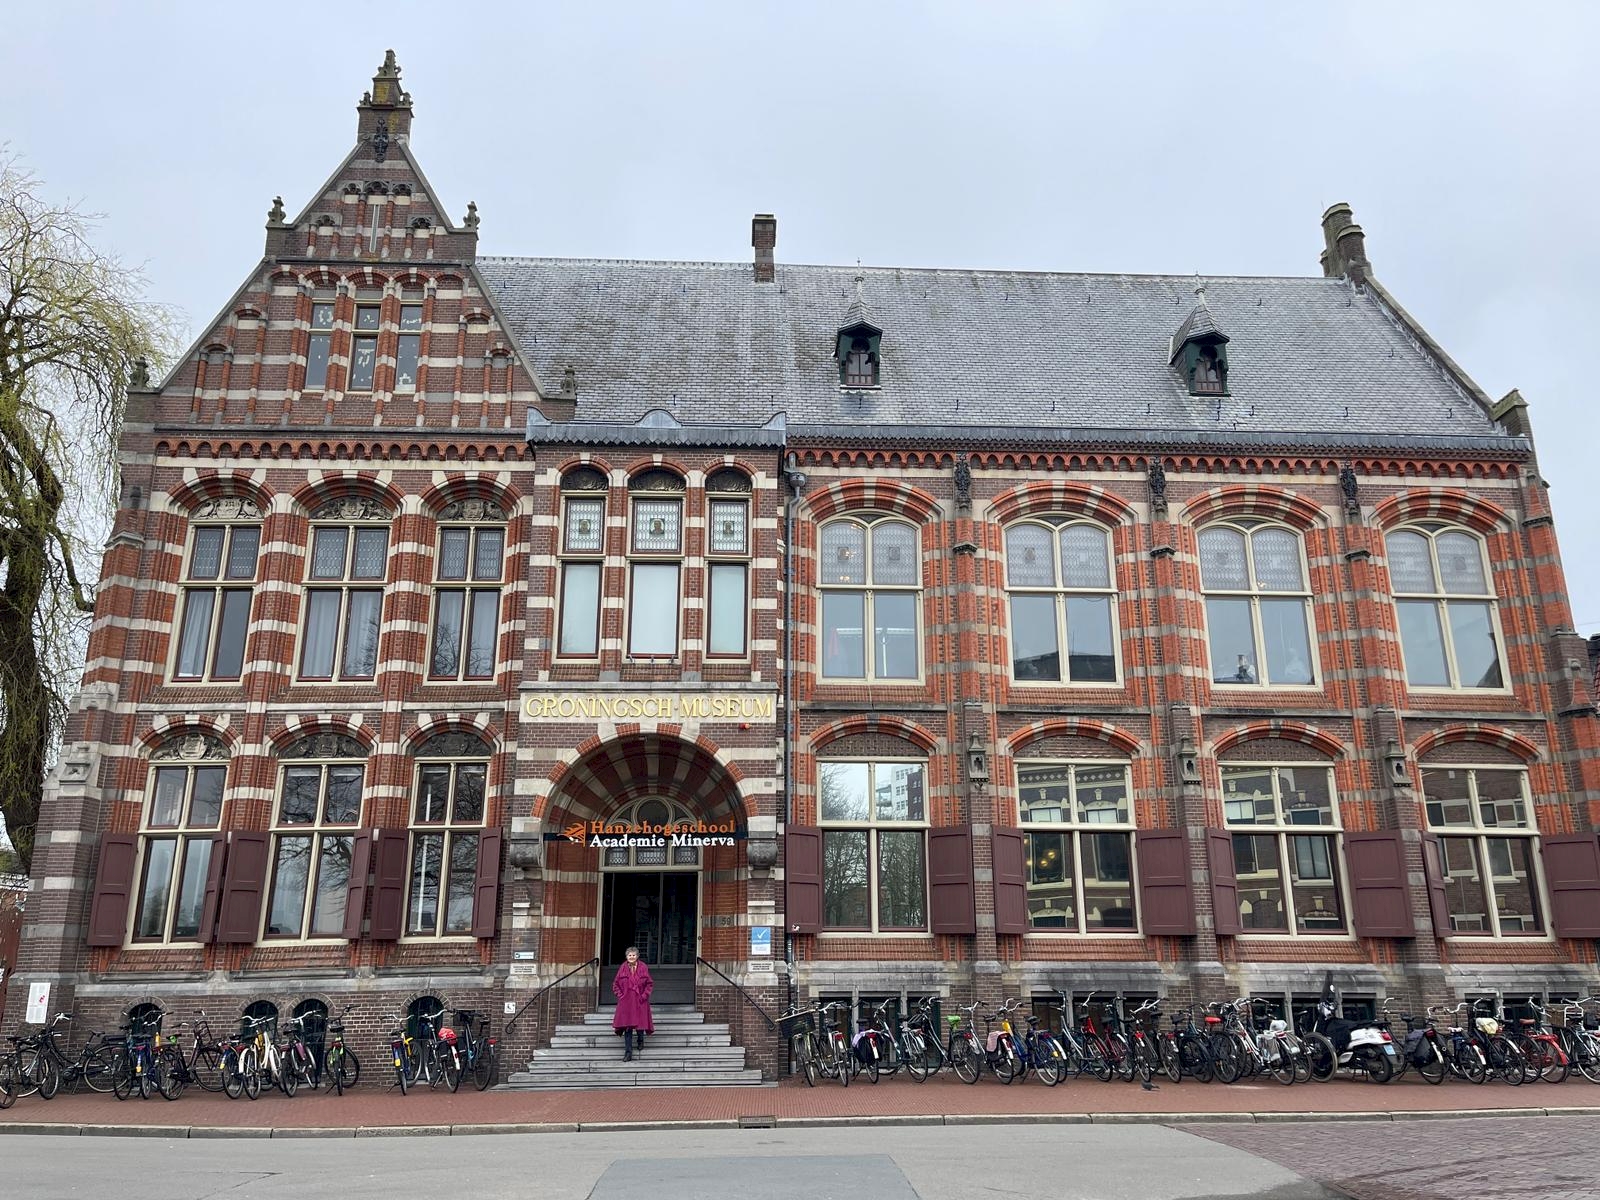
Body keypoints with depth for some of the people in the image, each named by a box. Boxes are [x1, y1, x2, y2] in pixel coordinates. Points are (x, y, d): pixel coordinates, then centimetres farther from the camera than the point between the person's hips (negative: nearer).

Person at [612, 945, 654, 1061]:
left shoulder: (643, 968, -1)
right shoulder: (622, 968, 1)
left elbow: (650, 983, 4)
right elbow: (615, 984, 9)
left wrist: (644, 995, -6)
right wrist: (620, 995, -1)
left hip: (640, 1001, 0)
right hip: (626, 1002, 0)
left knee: (640, 1022, 4)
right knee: (627, 1026, -4)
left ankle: (640, 1042, 37)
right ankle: (628, 1053, -1)